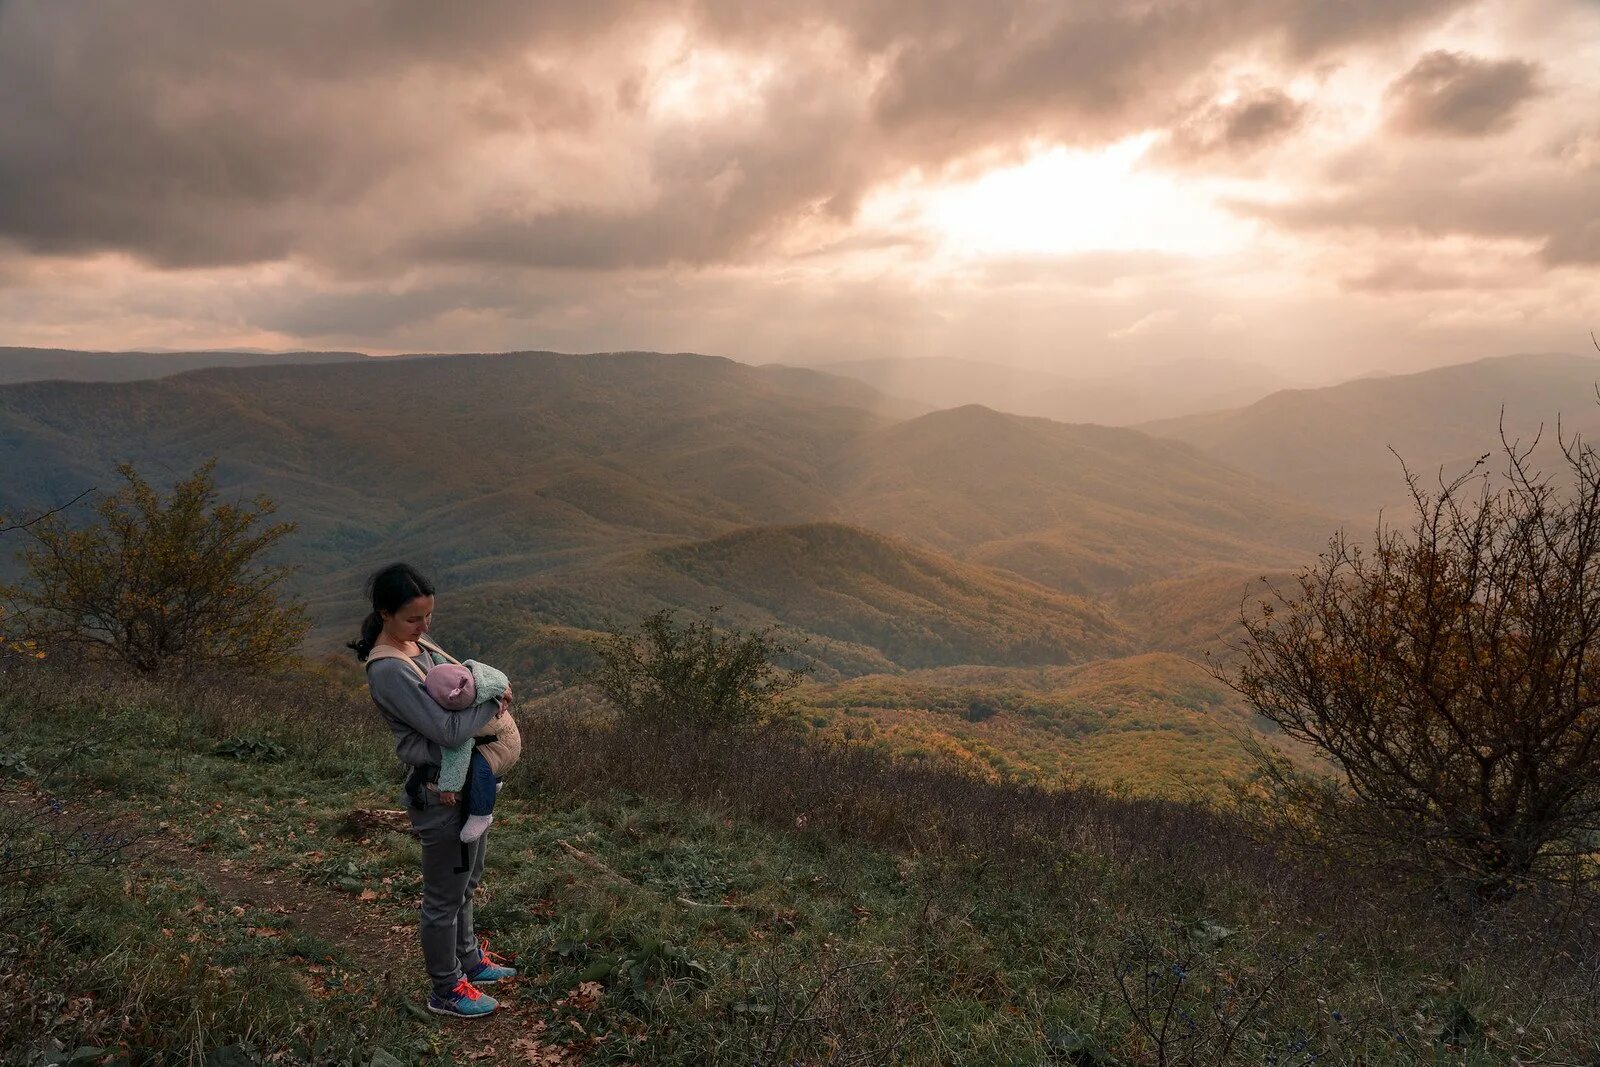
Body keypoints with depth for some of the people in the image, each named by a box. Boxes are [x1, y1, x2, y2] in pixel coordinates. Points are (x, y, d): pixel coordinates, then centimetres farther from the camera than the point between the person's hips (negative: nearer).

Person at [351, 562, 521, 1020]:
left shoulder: (419, 644, 3)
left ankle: (469, 960, 46)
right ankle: (446, 991, 28)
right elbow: (447, 730, -29)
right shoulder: (388, 669, -24)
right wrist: (494, 704, -14)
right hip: (440, 793, -9)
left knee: (465, 883, 26)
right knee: (444, 897, 9)